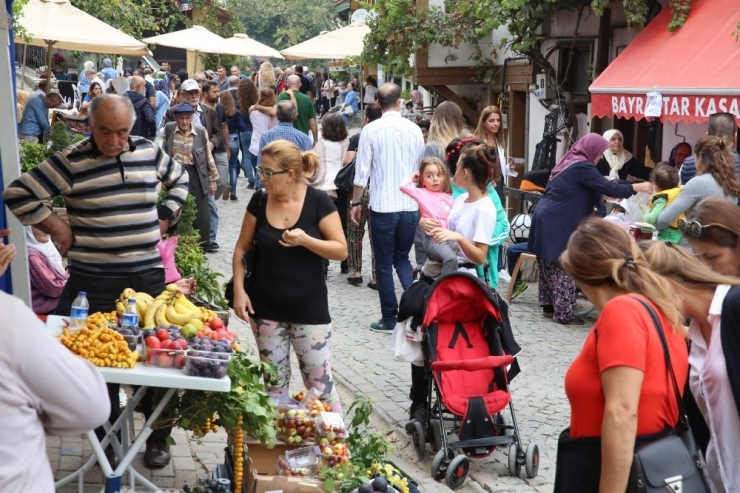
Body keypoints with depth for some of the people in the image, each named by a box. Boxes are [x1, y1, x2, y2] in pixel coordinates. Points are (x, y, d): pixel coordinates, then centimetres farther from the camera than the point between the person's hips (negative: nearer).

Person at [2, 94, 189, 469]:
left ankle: (157, 435, 23)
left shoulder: (149, 152, 4)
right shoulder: (70, 162, -7)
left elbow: (179, 179, 22)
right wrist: (56, 227, -6)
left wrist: (164, 217, 11)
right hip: (95, 280, -3)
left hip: (148, 274, 3)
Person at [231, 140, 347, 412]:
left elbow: (341, 250, -9)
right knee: (274, 382, 12)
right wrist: (239, 290, -3)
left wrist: (305, 240, -25)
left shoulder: (318, 202, -10)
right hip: (265, 308, 3)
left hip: (309, 308, -3)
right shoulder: (259, 201, -1)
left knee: (319, 382, 1)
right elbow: (242, 249, 8)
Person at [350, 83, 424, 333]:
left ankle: (389, 319, 15)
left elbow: (362, 172, -7)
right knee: (401, 258, 21)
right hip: (411, 206, 3)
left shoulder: (371, 130, -7)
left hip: (383, 207, -3)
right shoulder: (414, 129, 1)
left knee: (384, 265, 9)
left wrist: (355, 202, 5)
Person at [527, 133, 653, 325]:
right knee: (562, 268, -5)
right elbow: (609, 188, -13)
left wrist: (603, 192, 22)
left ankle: (549, 306, 20)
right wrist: (637, 187, -4)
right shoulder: (582, 167, -12)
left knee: (549, 266, 13)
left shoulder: (570, 162, 16)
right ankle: (563, 313, -3)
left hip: (547, 219, 10)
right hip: (556, 223, -10)